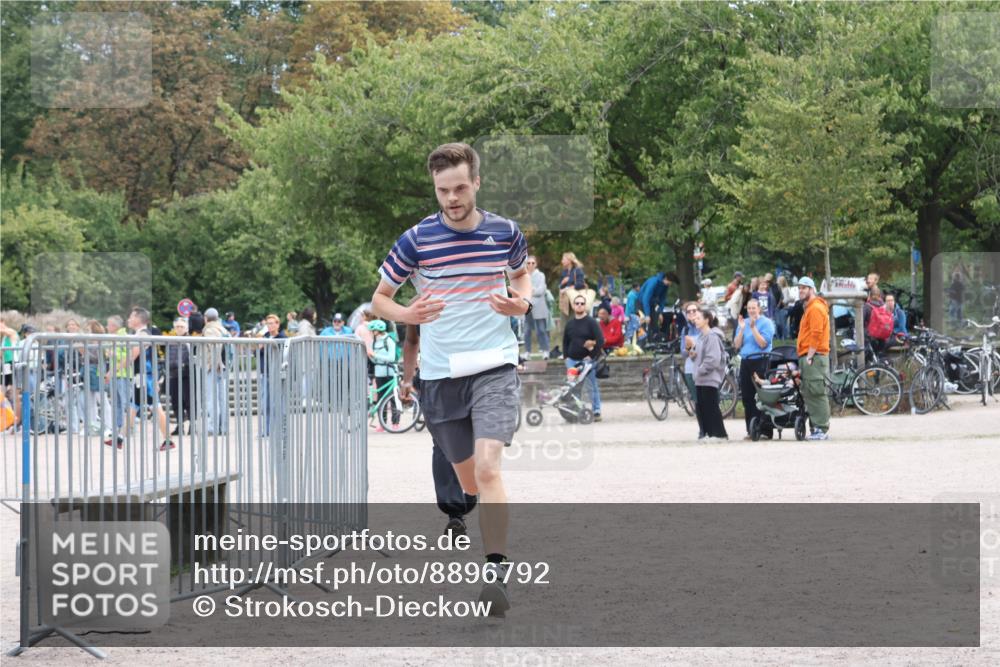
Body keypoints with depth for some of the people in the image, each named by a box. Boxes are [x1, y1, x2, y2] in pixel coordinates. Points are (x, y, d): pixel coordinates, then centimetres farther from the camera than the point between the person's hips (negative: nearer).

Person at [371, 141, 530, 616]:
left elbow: (521, 272, 24)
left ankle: (497, 574, -23)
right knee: (467, 478, 9)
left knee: (487, 467, -20)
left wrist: (522, 302, 1)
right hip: (440, 375, 1)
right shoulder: (416, 239, -3)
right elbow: (379, 300, 7)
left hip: (495, 367, -1)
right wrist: (408, 314, -15)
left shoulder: (506, 233, 2)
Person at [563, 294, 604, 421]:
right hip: (572, 360, 4)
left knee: (593, 386, 0)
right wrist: (566, 357, 7)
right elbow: (565, 342, 20)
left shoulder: (591, 322, -4)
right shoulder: (570, 324, 12)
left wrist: (592, 356, -14)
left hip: (588, 359, -4)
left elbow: (600, 341, -10)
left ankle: (596, 411, 5)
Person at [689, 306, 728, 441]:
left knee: (711, 407, -6)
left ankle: (719, 434, 0)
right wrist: (693, 355, 4)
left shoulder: (712, 336, -14)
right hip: (700, 379, 9)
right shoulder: (702, 336, 15)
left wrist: (701, 370, -17)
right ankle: (708, 433, 15)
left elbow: (713, 359, -20)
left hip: (710, 378, -9)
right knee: (700, 407, 9)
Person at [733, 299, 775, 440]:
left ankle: (765, 430, -5)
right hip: (745, 362, 6)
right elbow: (737, 345, 8)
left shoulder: (766, 323, -2)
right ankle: (751, 430, 11)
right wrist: (742, 329, -4)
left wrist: (753, 328, -16)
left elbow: (763, 343, -12)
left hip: (760, 361, -6)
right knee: (747, 397, 6)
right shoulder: (743, 322, 14)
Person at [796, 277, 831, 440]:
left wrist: (810, 356, -18)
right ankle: (817, 428, 10)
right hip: (808, 357, 10)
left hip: (814, 357, -10)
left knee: (816, 393, -11)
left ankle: (822, 429, -12)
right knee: (809, 394, 9)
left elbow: (816, 335, -17)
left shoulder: (816, 308, -10)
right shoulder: (809, 308, 22)